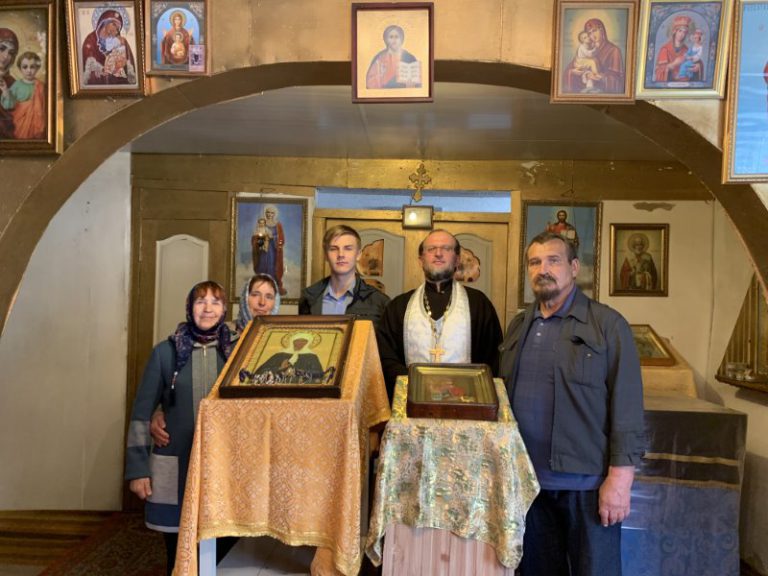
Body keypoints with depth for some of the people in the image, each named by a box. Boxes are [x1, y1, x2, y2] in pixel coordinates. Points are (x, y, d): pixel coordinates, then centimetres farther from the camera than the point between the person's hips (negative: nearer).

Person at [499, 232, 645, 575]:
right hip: (529, 480, 5)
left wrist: (620, 477, -14)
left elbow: (627, 406, -10)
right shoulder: (518, 327, 10)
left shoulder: (608, 325, -6)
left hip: (587, 482, -4)